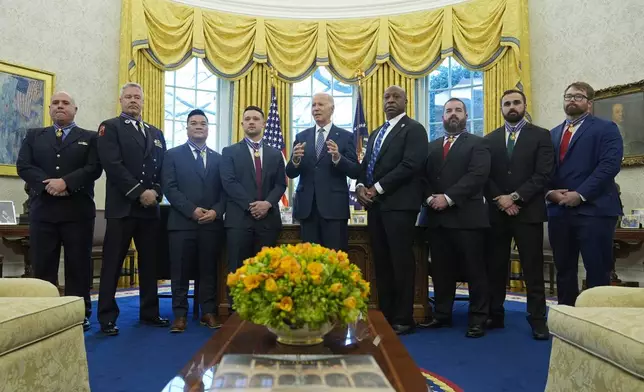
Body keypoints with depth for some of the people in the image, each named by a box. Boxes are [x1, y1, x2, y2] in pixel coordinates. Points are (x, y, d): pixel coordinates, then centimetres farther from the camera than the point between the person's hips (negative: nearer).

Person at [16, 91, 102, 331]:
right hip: (42, 209, 2)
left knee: (78, 265, 2)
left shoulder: (90, 138, 9)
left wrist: (66, 182, -18)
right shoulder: (33, 136, 17)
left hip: (78, 210, -2)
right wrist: (47, 184, -14)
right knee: (42, 266, 6)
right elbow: (23, 166, 3)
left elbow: (94, 168, -5)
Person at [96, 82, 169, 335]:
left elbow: (163, 168, 13)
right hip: (122, 207, -5)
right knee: (112, 264, 1)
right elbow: (113, 164, -11)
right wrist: (139, 192, -15)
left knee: (149, 263, 9)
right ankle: (107, 317, 11)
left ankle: (149, 312, 20)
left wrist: (155, 192, -5)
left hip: (150, 207, 5)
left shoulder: (156, 133, 19)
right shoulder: (110, 127, 2)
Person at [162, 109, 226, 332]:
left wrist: (216, 211, -9)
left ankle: (209, 312, 16)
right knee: (181, 271, 2)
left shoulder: (218, 158, 15)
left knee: (209, 271, 7)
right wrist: (192, 210, -13)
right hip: (182, 222, -2)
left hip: (212, 223, 2)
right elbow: (169, 188, -4)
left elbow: (224, 190, 9)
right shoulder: (173, 155, 7)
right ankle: (180, 315, 12)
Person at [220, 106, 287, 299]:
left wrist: (268, 203, -11)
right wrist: (250, 205, -14)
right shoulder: (230, 152, 8)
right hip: (239, 218, -2)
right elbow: (228, 182, -4)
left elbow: (280, 184, 7)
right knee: (238, 269, -1)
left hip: (268, 218, 2)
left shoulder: (275, 154, 16)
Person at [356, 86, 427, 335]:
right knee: (381, 261, 10)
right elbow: (366, 164, 19)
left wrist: (377, 188, -15)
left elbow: (410, 165, -16)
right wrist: (361, 186, -2)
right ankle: (385, 314, 19)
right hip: (375, 204, 8)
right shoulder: (376, 133, 23)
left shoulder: (413, 129, -2)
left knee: (401, 260, -4)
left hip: (399, 204, -8)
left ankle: (403, 319, 6)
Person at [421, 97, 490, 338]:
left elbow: (478, 175, -11)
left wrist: (449, 198, -18)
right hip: (437, 216, 5)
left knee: (474, 270, 1)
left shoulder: (477, 144, 5)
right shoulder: (432, 146, 20)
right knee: (440, 270, 9)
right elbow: (423, 177, 11)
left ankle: (478, 319, 11)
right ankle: (442, 315, 20)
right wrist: (430, 198, -9)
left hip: (467, 215, -4)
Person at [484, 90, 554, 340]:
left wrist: (515, 197, -14)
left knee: (533, 269, 3)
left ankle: (537, 319, 13)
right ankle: (495, 315, 18)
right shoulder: (489, 139, 12)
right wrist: (500, 200, -11)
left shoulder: (541, 136, 4)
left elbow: (543, 174, -7)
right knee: (495, 267, 7)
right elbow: (484, 176, 4)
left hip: (528, 211, -2)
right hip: (496, 212, 3)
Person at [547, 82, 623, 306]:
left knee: (597, 271, -1)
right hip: (559, 210, 5)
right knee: (564, 270, 10)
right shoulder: (553, 134, 20)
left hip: (593, 209, -5)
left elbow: (610, 165, -11)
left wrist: (580, 194, -18)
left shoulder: (605, 129, 3)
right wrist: (549, 192, -6)